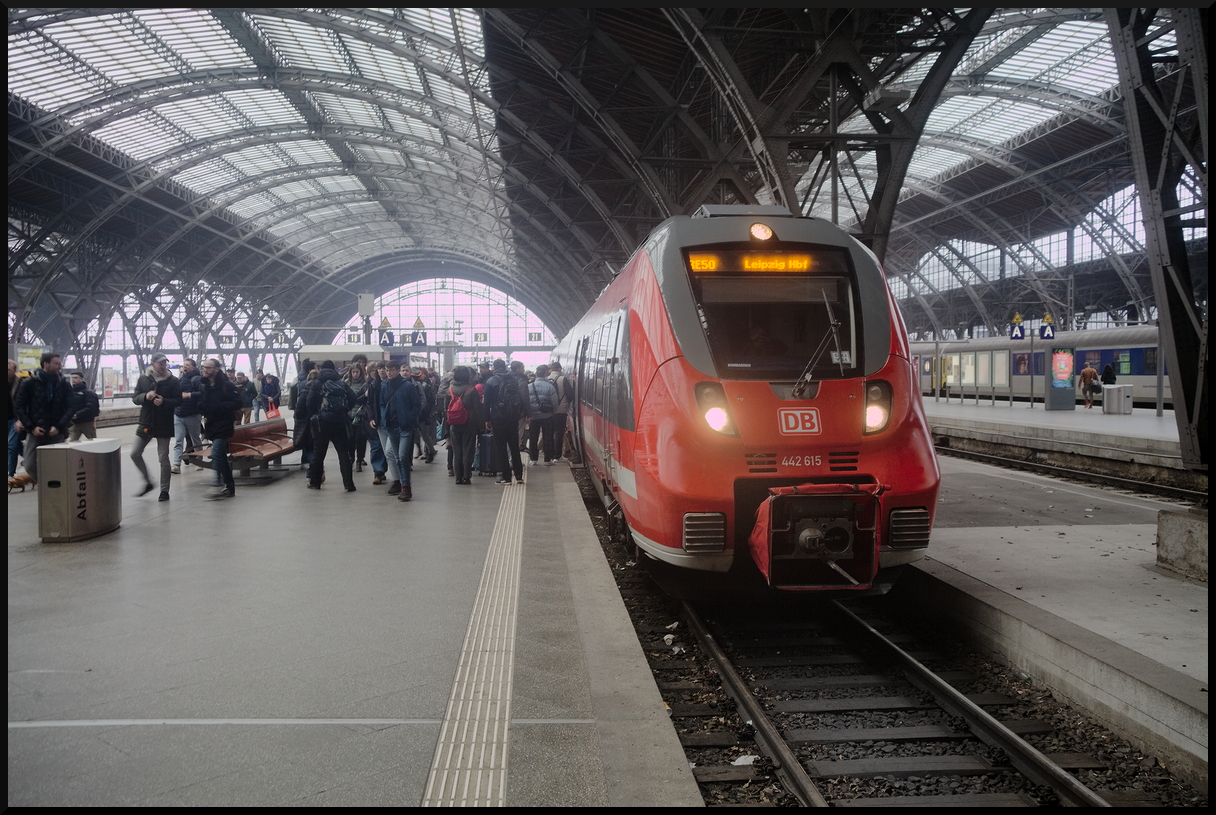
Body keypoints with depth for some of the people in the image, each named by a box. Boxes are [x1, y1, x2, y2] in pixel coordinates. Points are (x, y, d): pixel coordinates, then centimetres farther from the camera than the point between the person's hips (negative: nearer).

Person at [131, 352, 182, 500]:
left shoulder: (173, 381, -4)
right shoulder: (143, 379, 4)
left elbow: (178, 400, -6)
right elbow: (135, 398, 4)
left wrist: (164, 401, -23)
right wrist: (145, 396, -18)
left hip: (164, 425, -3)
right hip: (146, 423, 3)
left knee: (163, 458, 1)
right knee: (135, 453, 2)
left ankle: (164, 490, 12)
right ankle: (147, 482, 21)